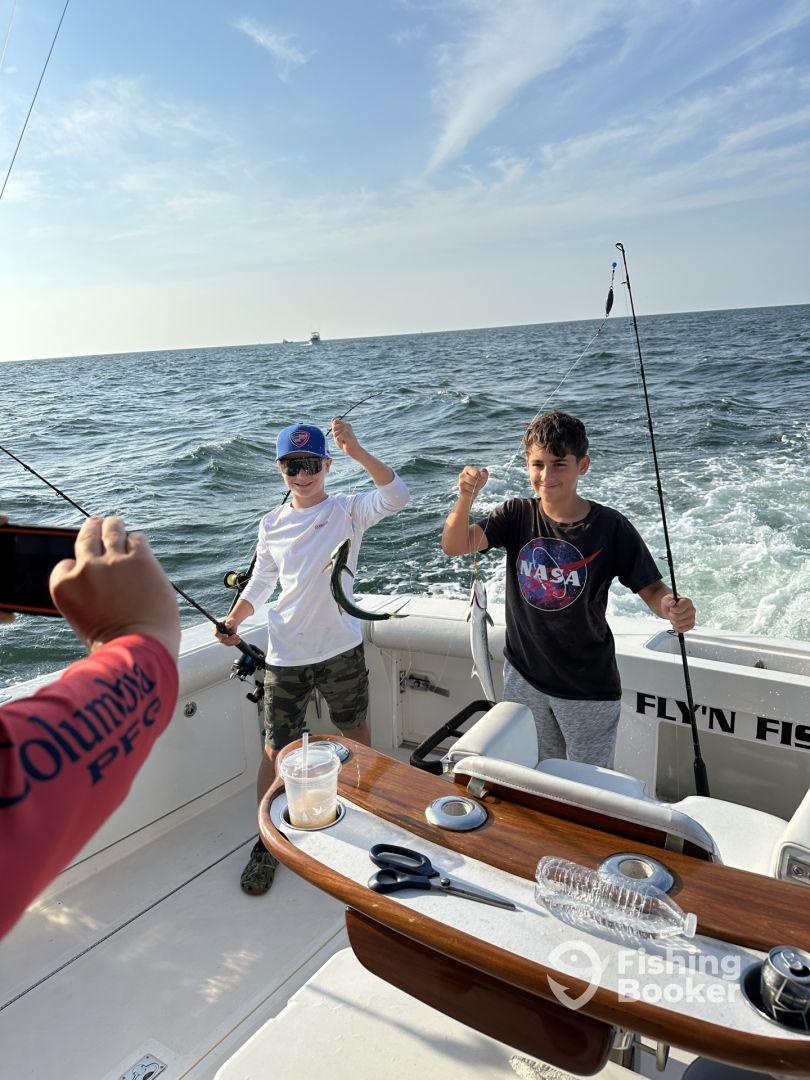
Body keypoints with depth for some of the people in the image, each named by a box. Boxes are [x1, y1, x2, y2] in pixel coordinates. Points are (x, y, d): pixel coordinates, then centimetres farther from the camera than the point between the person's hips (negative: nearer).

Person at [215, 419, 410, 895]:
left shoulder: (347, 510, -6)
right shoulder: (272, 524, 4)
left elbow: (396, 497, -25)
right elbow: (260, 583, 13)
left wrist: (357, 451, -35)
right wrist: (233, 620, -2)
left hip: (341, 647, -1)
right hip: (285, 655, 2)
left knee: (356, 731, 20)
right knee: (276, 752, 3)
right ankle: (267, 842, 22)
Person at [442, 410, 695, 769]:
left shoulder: (610, 527, -15)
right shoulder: (517, 515, -7)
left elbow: (651, 588, -11)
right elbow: (455, 545, -17)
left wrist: (671, 607, -33)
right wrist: (466, 498, -36)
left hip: (588, 688, -3)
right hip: (523, 675, 3)